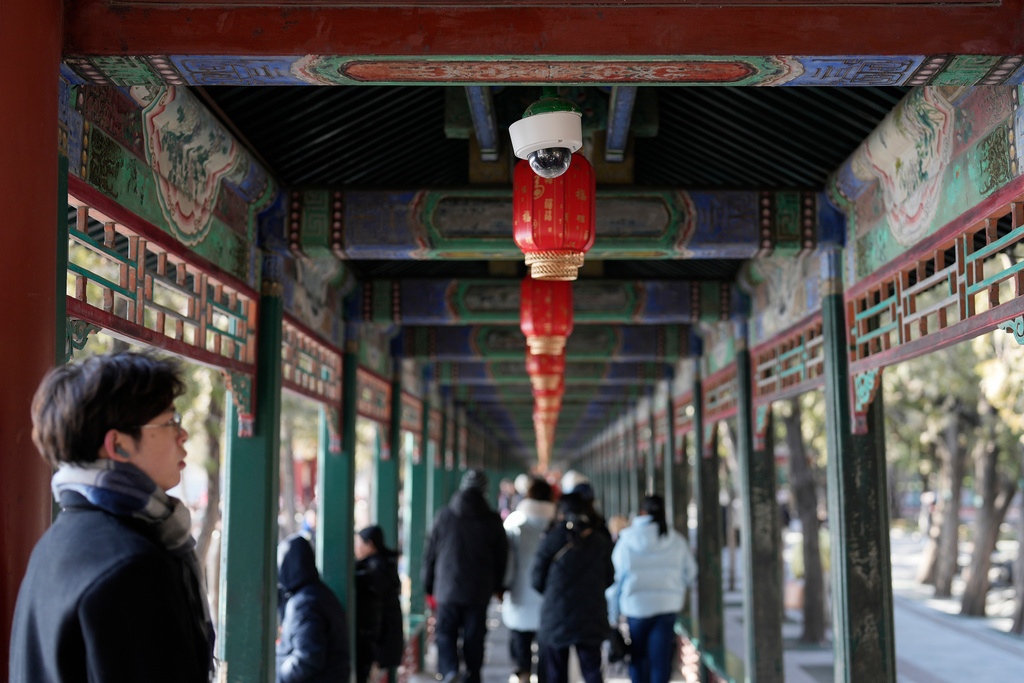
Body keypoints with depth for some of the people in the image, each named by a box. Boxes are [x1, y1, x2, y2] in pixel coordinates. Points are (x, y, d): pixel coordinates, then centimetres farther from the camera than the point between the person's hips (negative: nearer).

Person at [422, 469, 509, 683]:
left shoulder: (444, 515, -2)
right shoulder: (492, 520, -2)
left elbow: (430, 552, 3)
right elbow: (501, 556, 6)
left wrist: (428, 586, 13)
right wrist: (497, 586, 20)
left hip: (447, 588, 0)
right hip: (479, 592, 0)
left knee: (445, 633, 8)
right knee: (474, 637, 10)